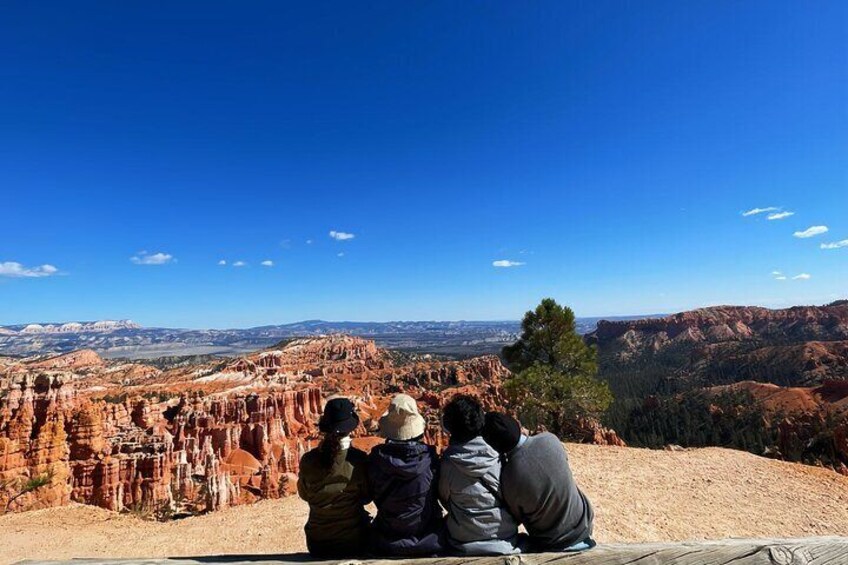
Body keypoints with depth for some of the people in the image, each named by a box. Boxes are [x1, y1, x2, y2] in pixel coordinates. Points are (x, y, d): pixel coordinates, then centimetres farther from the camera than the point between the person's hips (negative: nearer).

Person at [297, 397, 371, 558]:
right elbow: (366, 498, -4)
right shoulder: (359, 459, -20)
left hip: (318, 543, 3)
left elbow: (304, 495, 4)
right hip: (354, 540, -2)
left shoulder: (308, 460, -15)